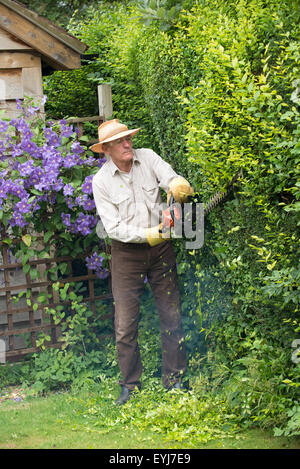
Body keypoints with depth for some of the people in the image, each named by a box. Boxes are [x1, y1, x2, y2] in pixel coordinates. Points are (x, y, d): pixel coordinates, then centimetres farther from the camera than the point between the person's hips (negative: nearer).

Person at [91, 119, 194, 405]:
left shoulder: (148, 158, -2)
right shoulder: (101, 181, -8)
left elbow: (173, 180, -14)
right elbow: (113, 228, -13)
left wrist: (178, 187, -38)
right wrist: (149, 235, -22)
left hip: (160, 248, 2)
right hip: (126, 252, -2)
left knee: (172, 316, 6)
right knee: (125, 325, -2)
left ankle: (174, 379, 17)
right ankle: (130, 385, 10)